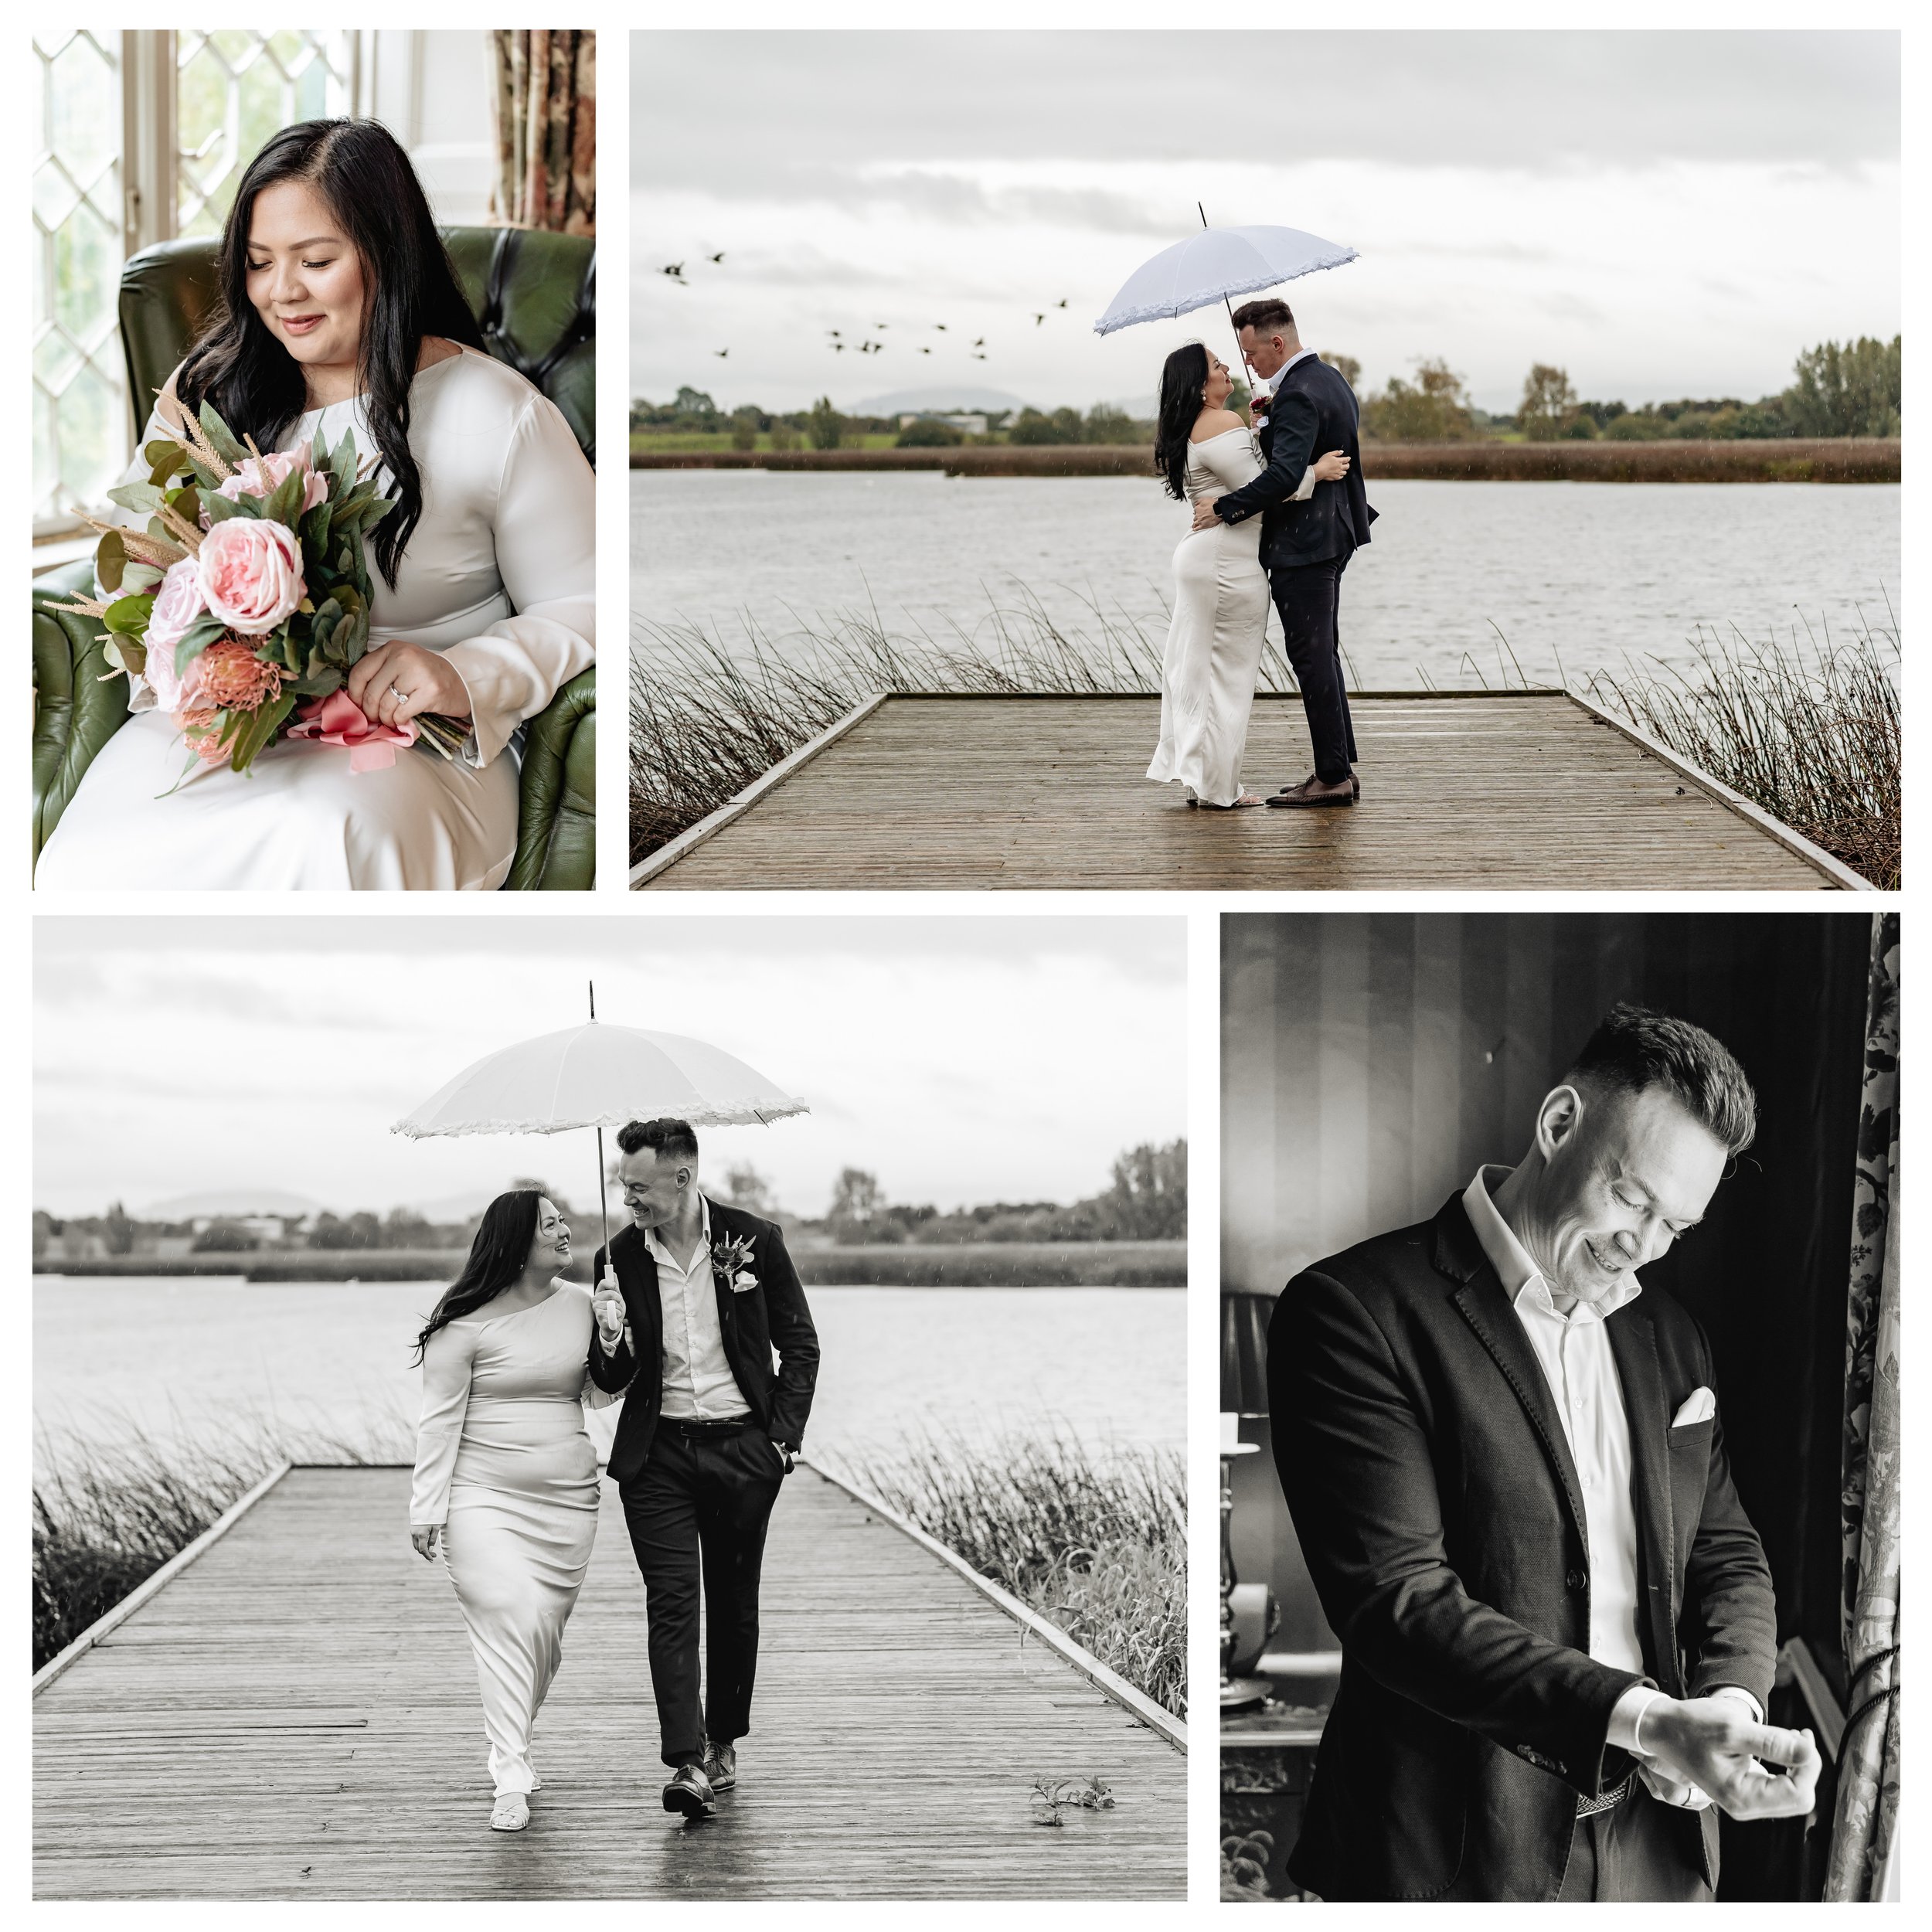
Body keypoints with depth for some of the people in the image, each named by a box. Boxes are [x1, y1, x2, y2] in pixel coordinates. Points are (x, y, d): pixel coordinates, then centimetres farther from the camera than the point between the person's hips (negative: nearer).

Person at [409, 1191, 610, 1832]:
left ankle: (513, 1745, 28)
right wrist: (427, 1507, -7)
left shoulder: (579, 1305, 7)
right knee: (505, 1620, -15)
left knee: (546, 1627, 7)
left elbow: (601, 1393, 9)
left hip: (566, 1498, 5)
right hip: (486, 1497, -5)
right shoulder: (466, 1324, -8)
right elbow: (440, 1418, -5)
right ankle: (511, 1779, -16)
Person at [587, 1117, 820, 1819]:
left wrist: (782, 1437, -3)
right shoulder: (618, 1259, 0)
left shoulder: (754, 1240, -4)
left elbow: (800, 1346, 4)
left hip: (742, 1448, 0)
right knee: (671, 1601, -10)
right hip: (657, 1452, 0)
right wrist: (611, 1340, -17)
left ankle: (723, 1743, 25)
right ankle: (686, 1764, -16)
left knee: (733, 1603, 8)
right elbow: (611, 1382, 5)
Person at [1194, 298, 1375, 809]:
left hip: (1303, 542, -11)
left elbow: (1284, 476, -31)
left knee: (1311, 656, -5)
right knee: (1321, 653, 15)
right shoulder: (1330, 378, 12)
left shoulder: (1298, 396, -20)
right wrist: (1272, 417, 14)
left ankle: (1333, 777, -2)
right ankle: (1340, 770, 19)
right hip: (1335, 533, 11)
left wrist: (1224, 508, -22)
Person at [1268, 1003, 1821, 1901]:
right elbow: (1396, 1602, -19)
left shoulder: (1671, 1339, 11)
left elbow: (1726, 1556, 15)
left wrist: (1730, 1700, -8)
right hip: (1459, 1852, -6)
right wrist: (1647, 1721, -27)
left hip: (1656, 1849, 6)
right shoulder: (1354, 1312, -11)